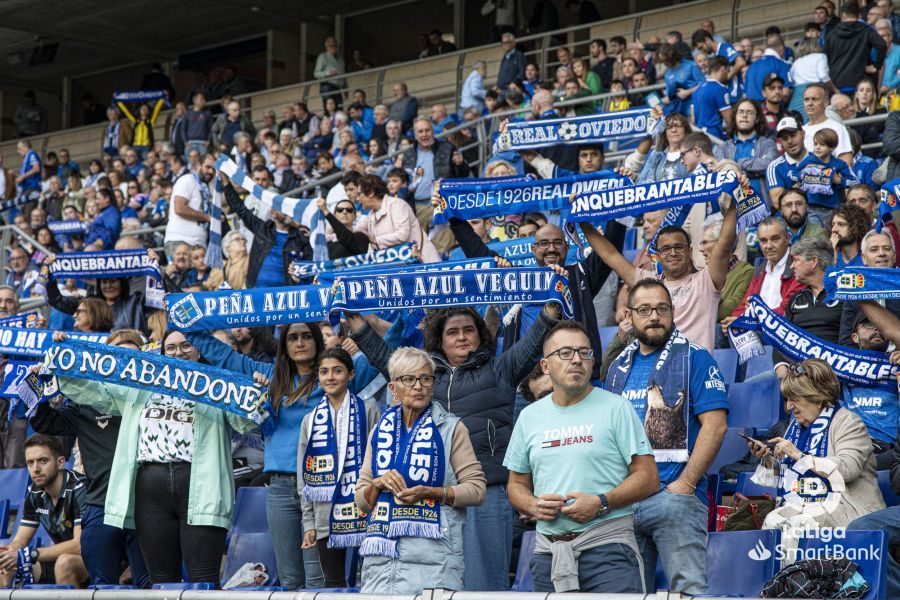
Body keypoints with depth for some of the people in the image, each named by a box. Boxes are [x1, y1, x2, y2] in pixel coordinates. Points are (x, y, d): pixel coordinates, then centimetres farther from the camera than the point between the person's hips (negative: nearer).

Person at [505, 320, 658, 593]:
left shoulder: (616, 408, 2)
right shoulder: (529, 417, 14)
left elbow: (648, 478, -2)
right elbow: (517, 484, 20)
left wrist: (601, 503, -15)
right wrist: (533, 506, -2)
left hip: (607, 543, -4)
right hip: (549, 549, 4)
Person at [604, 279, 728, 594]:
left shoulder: (694, 358, 0)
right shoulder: (619, 367, 18)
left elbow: (715, 426, -9)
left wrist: (685, 484, -15)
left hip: (675, 495, -6)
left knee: (688, 588, -11)